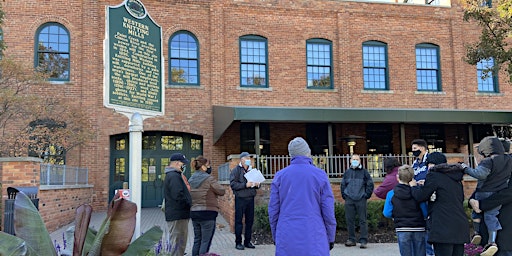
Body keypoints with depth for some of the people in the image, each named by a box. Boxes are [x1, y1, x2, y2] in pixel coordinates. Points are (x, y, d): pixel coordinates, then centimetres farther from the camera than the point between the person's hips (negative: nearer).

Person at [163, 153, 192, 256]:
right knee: (177, 244, -6)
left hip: (175, 215, 11)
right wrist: (190, 204, -13)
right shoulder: (174, 176, -17)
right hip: (178, 216, -11)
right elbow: (178, 195, -25)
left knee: (180, 243, 18)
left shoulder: (170, 176, 19)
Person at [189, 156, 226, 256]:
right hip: (207, 213, -7)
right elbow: (222, 191, -8)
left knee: (197, 240, 16)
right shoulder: (209, 179, -13)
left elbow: (189, 196, 13)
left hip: (193, 212, 7)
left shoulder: (191, 180, 8)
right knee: (206, 241, -1)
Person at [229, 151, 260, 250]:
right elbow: (233, 184, -12)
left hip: (250, 198, 6)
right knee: (239, 221, -1)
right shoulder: (236, 170, -3)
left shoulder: (251, 170, 15)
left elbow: (256, 182, 22)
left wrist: (257, 184, -2)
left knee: (250, 221, 9)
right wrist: (245, 185, -20)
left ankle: (247, 241, 19)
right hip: (240, 199, -6)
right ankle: (238, 242, 7)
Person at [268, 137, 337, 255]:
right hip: (314, 238, -2)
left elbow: (273, 211, 5)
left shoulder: (279, 176, 3)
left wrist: (275, 236, 15)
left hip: (286, 239, 2)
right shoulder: (320, 175, -3)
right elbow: (328, 211, -3)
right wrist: (330, 237, 7)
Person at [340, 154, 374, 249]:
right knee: (350, 220, 5)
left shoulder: (364, 172, 4)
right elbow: (342, 185, 18)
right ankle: (351, 239, 14)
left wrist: (366, 195, -2)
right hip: (349, 200, 3)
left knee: (362, 220, -1)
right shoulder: (347, 172, 11)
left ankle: (363, 240, 3)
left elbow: (370, 184, 5)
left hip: (361, 199, -3)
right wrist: (344, 195, 8)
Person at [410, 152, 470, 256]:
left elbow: (420, 196, -6)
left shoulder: (434, 175, -6)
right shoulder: (457, 178, 19)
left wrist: (413, 186, 15)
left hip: (443, 227, -8)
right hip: (460, 226, 8)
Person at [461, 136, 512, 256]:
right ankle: (492, 242, -3)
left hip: (485, 193, -5)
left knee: (477, 211, 18)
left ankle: (477, 233, 14)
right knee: (491, 215, 5)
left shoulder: (488, 161, -19)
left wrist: (466, 168, -22)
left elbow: (480, 174, -32)